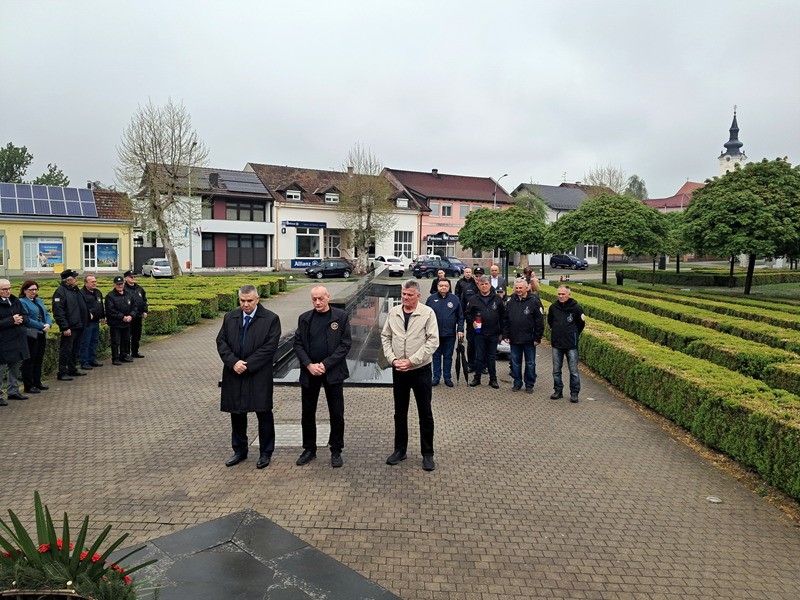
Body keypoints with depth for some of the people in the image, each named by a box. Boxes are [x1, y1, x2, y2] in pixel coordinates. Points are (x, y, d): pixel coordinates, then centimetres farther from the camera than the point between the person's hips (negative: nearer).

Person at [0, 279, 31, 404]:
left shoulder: (16, 301, 10)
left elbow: (26, 316, 11)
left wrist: (20, 319, -9)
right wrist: (11, 320, -21)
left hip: (18, 341, 7)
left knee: (15, 368, 16)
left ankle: (13, 391, 29)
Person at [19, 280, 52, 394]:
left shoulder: (39, 301, 16)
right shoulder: (22, 302, -8)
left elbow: (47, 314, 13)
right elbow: (26, 319, -17)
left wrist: (48, 324, -8)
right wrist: (42, 326, -18)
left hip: (42, 335, 8)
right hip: (30, 336, -8)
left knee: (39, 360, 14)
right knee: (29, 361, -2)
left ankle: (37, 382, 24)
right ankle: (28, 386, 4)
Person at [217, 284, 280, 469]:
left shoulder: (271, 319, -6)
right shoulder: (229, 317, 7)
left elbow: (270, 347, -12)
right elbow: (221, 342, 3)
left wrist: (247, 364, -16)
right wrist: (234, 362, -12)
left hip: (259, 376, -4)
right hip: (234, 375, 4)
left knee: (264, 414, 4)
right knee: (237, 413, 13)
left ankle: (265, 453, 18)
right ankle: (239, 451, 29)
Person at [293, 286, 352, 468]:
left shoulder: (341, 317, -4)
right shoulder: (304, 318, 5)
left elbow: (345, 344, -7)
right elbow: (298, 344, 3)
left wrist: (325, 364, -14)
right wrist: (309, 365, -12)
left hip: (333, 372, -2)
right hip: (309, 372, 3)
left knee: (336, 414, 5)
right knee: (307, 413, 11)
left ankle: (336, 451, 19)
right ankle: (309, 449, 26)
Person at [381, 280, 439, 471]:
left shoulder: (427, 313, -9)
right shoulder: (393, 313, 3)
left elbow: (433, 341, -13)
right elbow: (385, 337, 8)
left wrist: (411, 361, -17)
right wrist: (392, 359, -7)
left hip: (421, 370, -3)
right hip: (398, 370, 4)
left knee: (425, 413, 5)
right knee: (400, 412, 14)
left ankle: (427, 454, 17)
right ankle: (400, 450, 28)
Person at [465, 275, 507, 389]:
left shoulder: (497, 299, 3)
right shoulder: (474, 299, 2)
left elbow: (503, 316, 7)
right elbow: (467, 313, 10)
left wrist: (501, 331, 4)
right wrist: (472, 321, -8)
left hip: (493, 334, 0)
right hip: (479, 333, 0)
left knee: (492, 357, 8)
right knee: (479, 357, 5)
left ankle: (493, 379, 18)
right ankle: (477, 378, 16)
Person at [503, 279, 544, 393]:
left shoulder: (534, 301, -7)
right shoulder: (510, 301, 5)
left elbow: (539, 321, -6)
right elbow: (506, 320, 10)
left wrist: (538, 338, -9)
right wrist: (506, 335, 4)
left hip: (529, 340, -3)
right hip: (514, 339, 3)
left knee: (530, 363, 8)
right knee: (515, 362, 11)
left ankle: (529, 384, 19)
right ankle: (517, 383, 23)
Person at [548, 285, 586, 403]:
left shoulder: (576, 308, -7)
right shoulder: (553, 307, 2)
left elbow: (581, 324, 6)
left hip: (571, 345, -3)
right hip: (556, 344, 3)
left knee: (574, 370, 2)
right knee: (556, 370, 10)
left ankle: (574, 393, 11)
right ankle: (558, 391, 21)